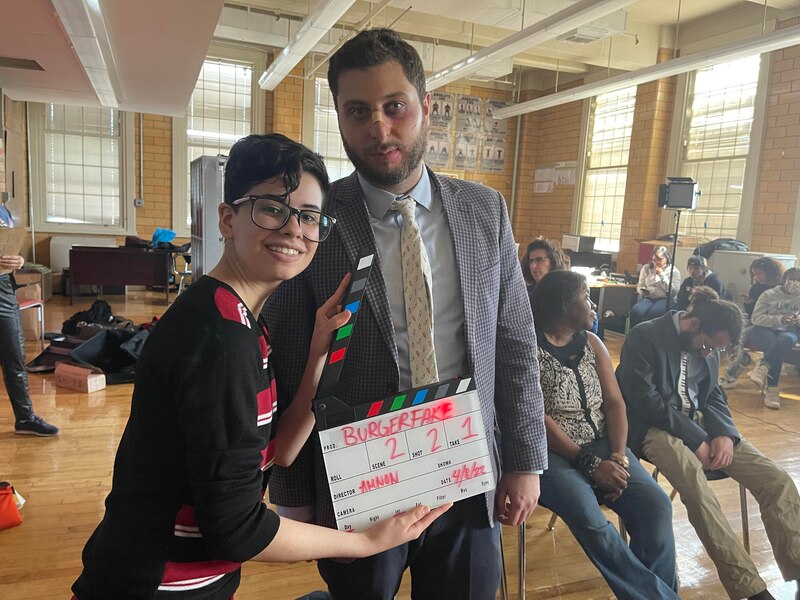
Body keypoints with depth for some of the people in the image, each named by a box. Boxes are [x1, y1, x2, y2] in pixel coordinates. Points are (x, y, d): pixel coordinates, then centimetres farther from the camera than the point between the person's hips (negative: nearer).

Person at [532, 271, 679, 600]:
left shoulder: (592, 343, 13)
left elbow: (614, 403, 7)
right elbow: (537, 417, -14)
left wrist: (619, 456, -10)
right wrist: (590, 463, -18)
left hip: (602, 445, 6)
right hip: (551, 452, -5)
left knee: (656, 505, -18)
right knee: (588, 516, -30)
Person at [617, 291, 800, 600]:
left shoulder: (708, 346, 8)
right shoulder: (644, 337, -14)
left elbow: (713, 395, 12)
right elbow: (644, 399, -20)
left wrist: (725, 433, -10)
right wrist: (695, 439, -20)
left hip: (700, 422, 7)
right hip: (655, 426, -7)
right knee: (697, 488, -34)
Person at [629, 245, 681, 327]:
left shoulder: (674, 271, 6)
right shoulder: (646, 268, 15)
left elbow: (674, 292, -5)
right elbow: (640, 286, 22)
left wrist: (662, 275, -8)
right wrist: (643, 291, -3)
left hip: (665, 299, -3)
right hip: (648, 298, 3)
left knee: (653, 313, -38)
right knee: (635, 312, -32)